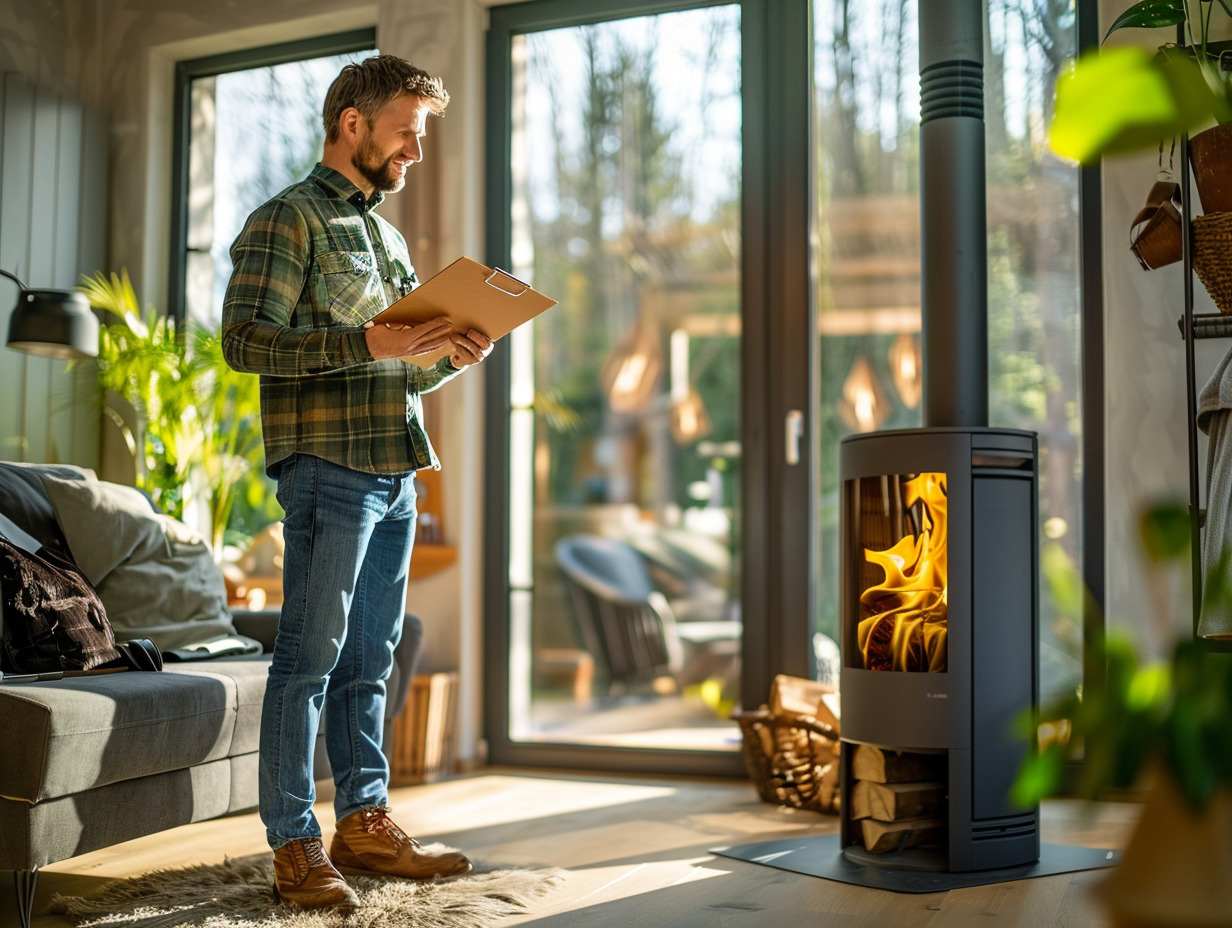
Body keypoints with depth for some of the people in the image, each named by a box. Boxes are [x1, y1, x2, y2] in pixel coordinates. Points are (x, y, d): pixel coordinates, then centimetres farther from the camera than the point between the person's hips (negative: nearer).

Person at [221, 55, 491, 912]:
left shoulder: (387, 236, 22)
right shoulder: (288, 221, -2)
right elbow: (246, 341, -14)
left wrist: (452, 358, 4)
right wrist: (371, 340, -22)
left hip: (395, 472, 8)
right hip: (328, 466, -8)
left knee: (369, 657, 11)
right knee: (311, 654, -5)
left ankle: (365, 821, 18)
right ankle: (294, 843, 2)